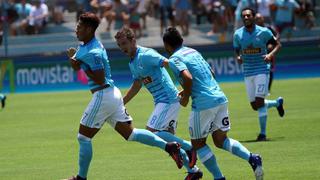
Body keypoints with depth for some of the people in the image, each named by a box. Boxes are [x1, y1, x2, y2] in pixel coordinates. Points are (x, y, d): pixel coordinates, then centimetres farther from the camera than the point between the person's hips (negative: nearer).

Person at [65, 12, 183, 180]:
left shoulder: (93, 53, -19)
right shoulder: (85, 45, 11)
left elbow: (100, 80, -21)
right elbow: (76, 67, 22)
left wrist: (84, 67, -16)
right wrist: (73, 58, 2)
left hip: (103, 96, -10)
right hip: (112, 93, 10)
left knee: (83, 138, 2)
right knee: (130, 133, 9)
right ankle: (168, 146, 1)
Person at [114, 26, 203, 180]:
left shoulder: (146, 55, -15)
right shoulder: (132, 64, 14)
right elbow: (136, 86, 25)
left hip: (168, 99, -10)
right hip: (160, 101, 10)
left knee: (152, 131, -16)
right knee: (167, 138, 10)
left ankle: (188, 147, -6)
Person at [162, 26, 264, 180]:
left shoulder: (174, 59, -6)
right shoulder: (193, 52, 19)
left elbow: (188, 77, -23)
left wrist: (185, 97, -6)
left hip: (203, 104, -7)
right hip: (220, 98, 7)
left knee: (198, 143, 11)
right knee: (220, 140, 14)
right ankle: (251, 158, -8)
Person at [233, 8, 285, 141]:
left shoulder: (263, 32, -7)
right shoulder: (238, 34, 1)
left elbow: (277, 44, 2)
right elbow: (237, 51, 11)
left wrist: (271, 54, -17)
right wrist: (238, 58, -13)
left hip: (262, 70, -4)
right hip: (248, 72, 4)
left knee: (259, 102, -15)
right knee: (255, 106, 8)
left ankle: (263, 133, -7)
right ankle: (277, 103, 37)